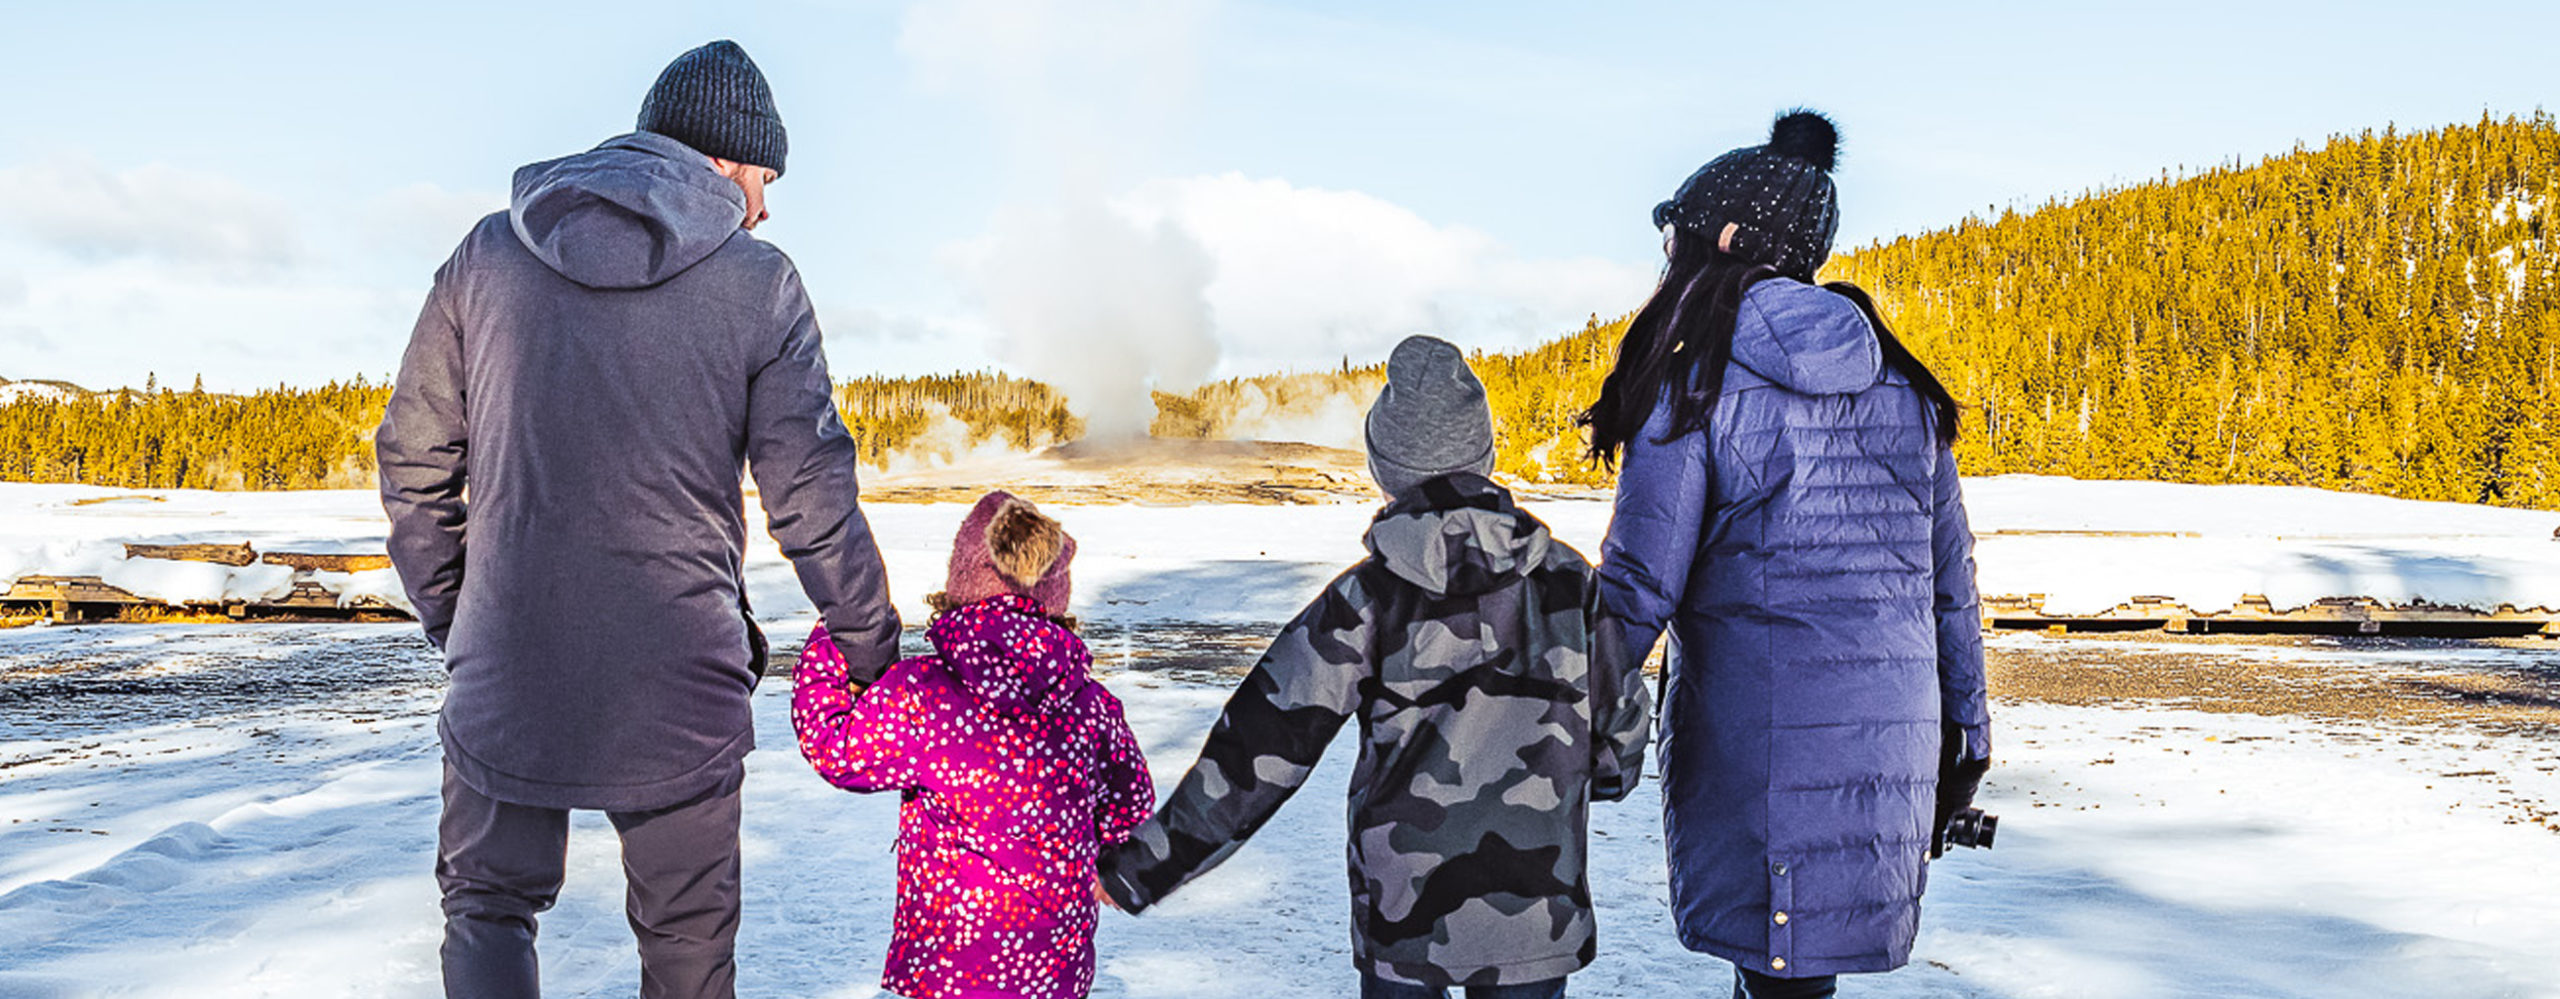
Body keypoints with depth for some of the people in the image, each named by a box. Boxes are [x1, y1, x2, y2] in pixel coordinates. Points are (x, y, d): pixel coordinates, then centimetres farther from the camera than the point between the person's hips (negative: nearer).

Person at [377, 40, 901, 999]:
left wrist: (448, 612, 18)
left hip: (507, 670, 2)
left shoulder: (489, 253, 4)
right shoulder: (759, 283, -5)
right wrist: (871, 645, 7)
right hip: (679, 684, -1)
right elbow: (811, 493, -5)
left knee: (488, 903, 18)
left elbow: (415, 455, 7)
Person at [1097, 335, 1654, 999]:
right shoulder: (1566, 579, -2)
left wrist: (1149, 863, -3)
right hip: (1537, 917, 2)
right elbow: (1623, 720, 9)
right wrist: (1606, 776, 34)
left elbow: (1261, 750, -10)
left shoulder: (1367, 600, -9)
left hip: (1404, 915, -1)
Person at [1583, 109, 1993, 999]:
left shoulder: (1693, 390, -8)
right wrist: (1965, 732, 19)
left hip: (1754, 736, -5)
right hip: (1891, 741, 5)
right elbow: (1949, 579, 11)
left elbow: (1640, 588, -11)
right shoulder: (1903, 387, 8)